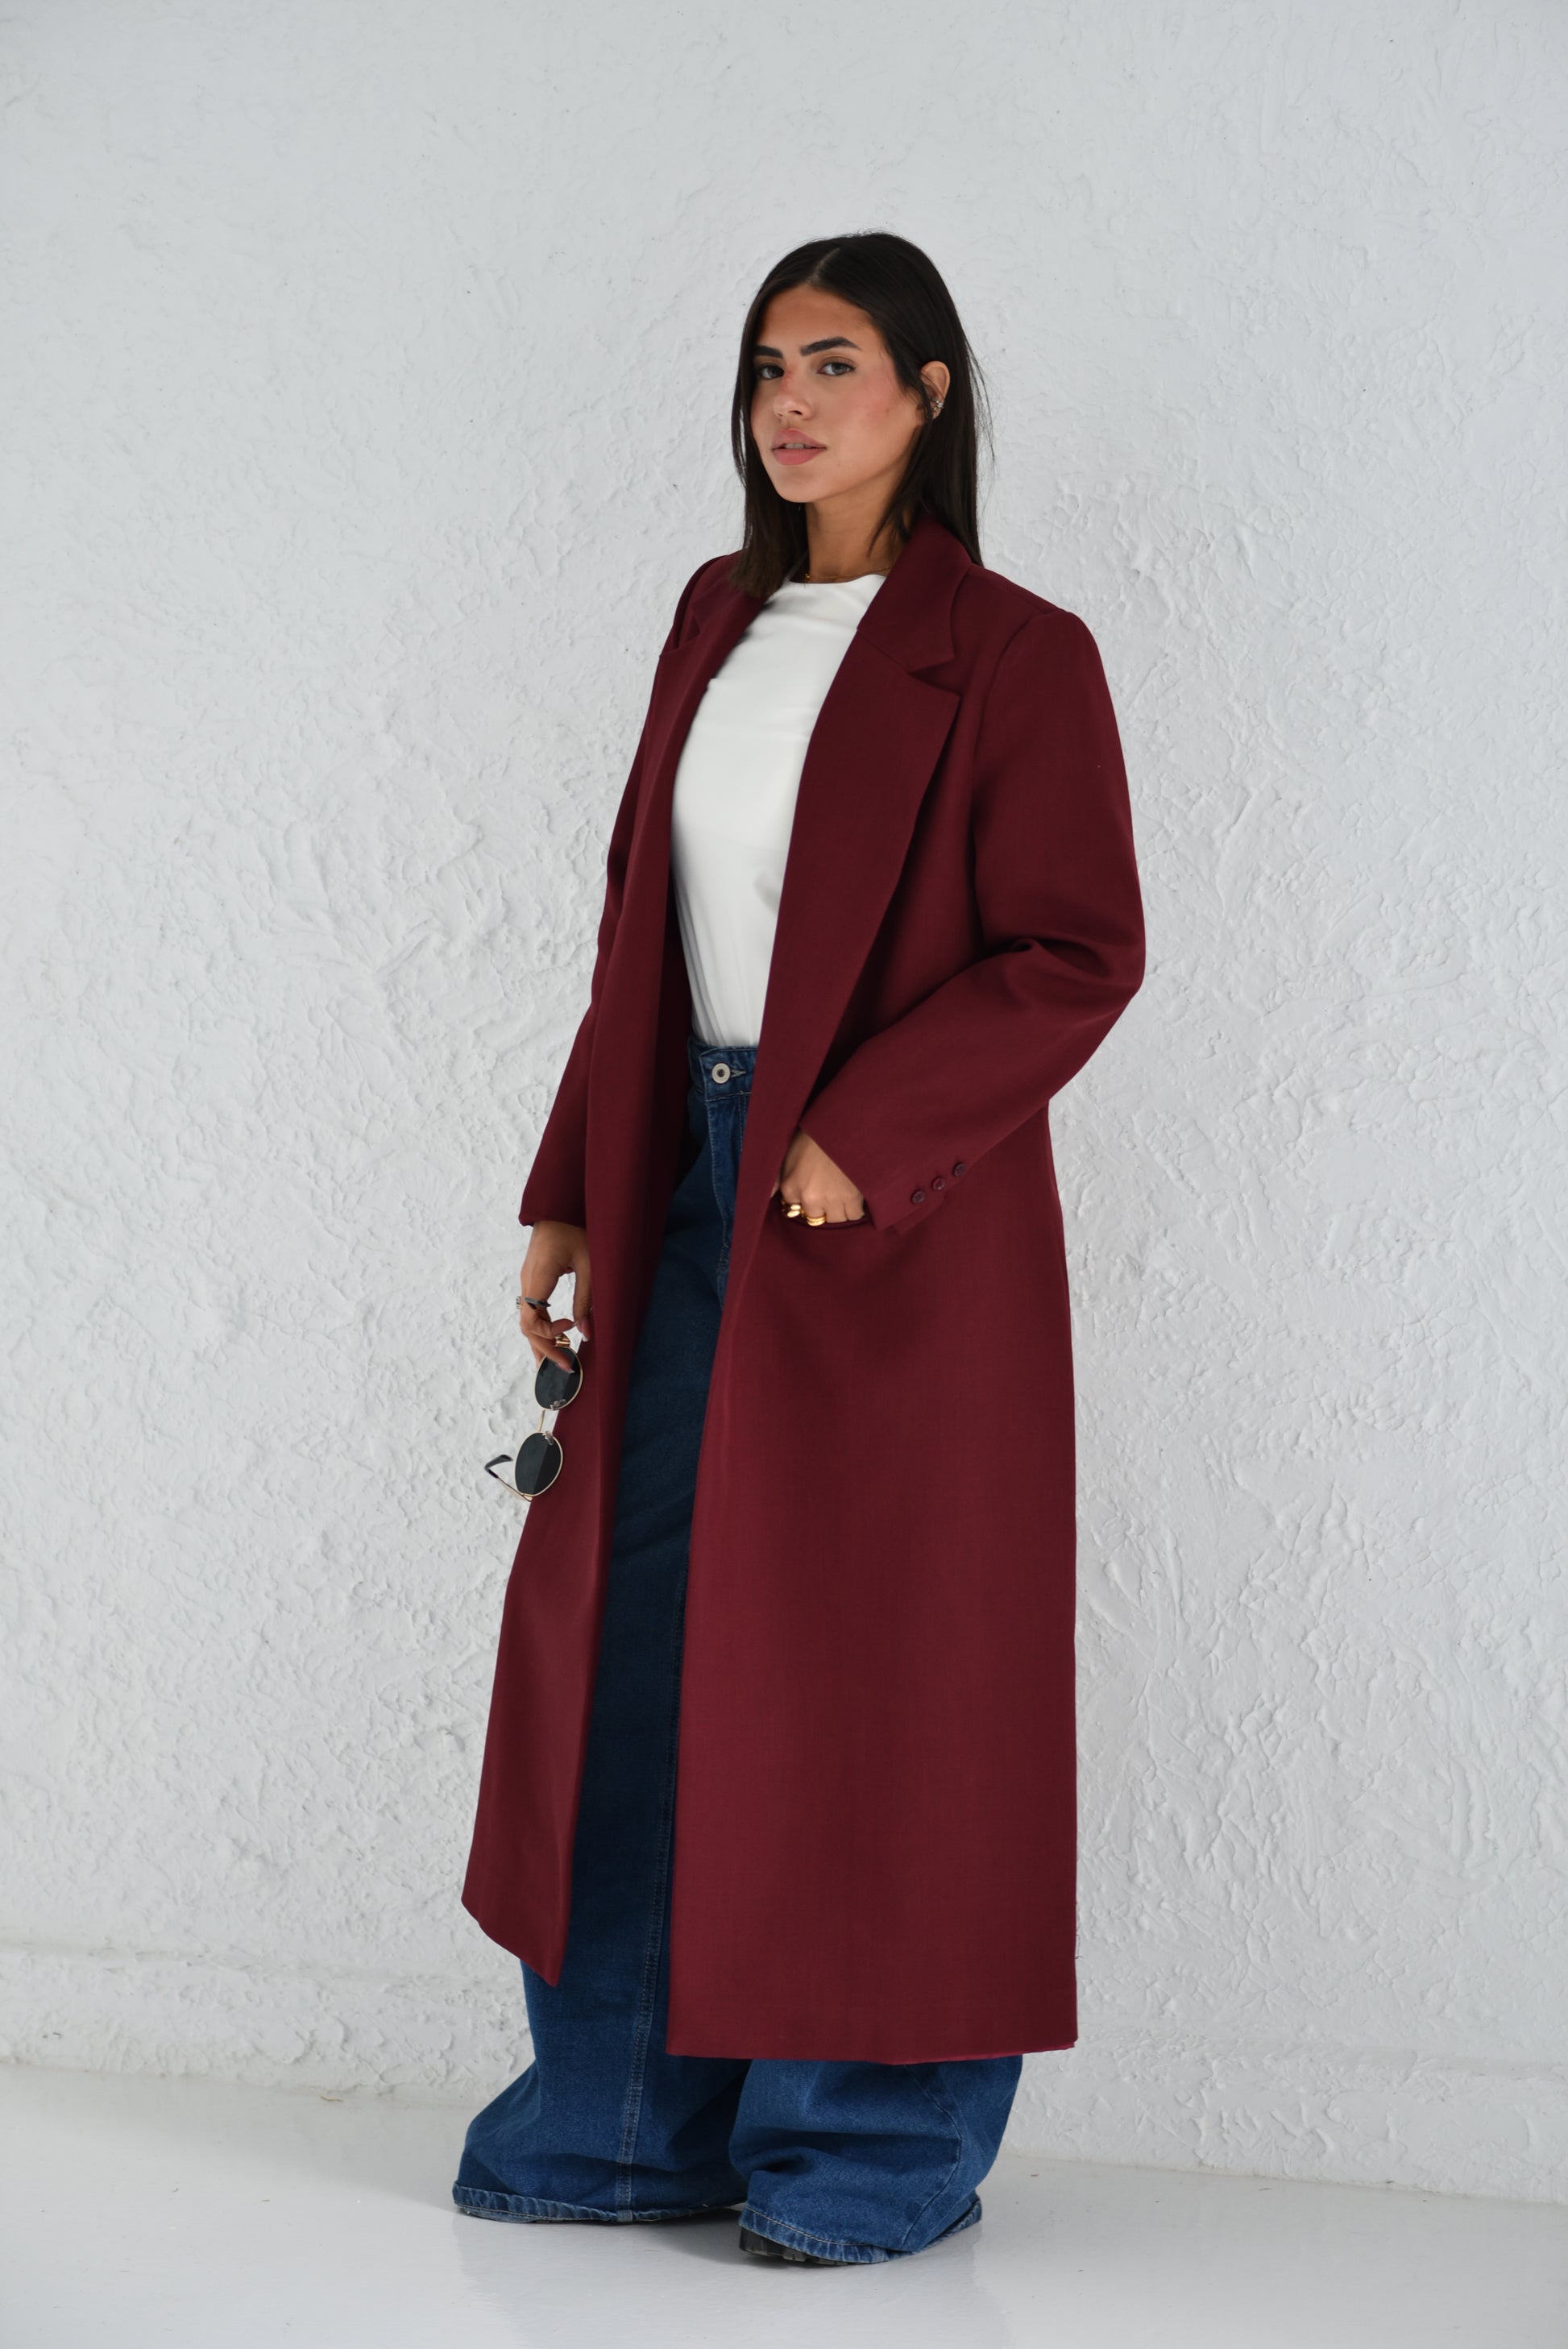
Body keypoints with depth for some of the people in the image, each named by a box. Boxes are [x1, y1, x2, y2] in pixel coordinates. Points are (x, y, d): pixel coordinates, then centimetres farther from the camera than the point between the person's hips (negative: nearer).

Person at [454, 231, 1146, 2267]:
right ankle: (639, 2110, 22)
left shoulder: (1012, 656, -6)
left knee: (872, 1653, 0)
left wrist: (866, 1137, -19)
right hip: (695, 1192, 6)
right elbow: (643, 930, 14)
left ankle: (886, 2137, 16)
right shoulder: (719, 621, 13)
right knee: (636, 1624, 8)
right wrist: (574, 1196, 11)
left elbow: (1078, 956, -11)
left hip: (893, 1221, -6)